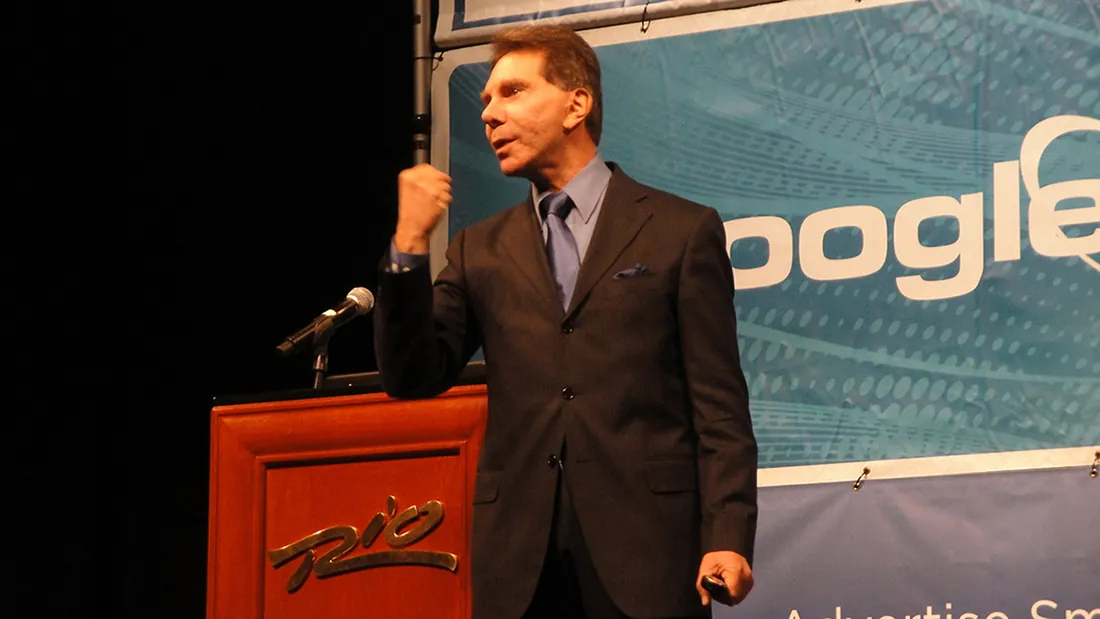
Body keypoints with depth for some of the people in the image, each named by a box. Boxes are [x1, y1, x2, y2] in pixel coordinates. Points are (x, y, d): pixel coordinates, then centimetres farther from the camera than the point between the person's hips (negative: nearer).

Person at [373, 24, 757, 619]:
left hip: (645, 550, -3)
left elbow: (719, 405, 1)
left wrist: (728, 538, -10)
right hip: (519, 563, 3)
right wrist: (409, 245, -4)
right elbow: (413, 378, 6)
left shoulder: (683, 231, 6)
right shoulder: (480, 251, 16)